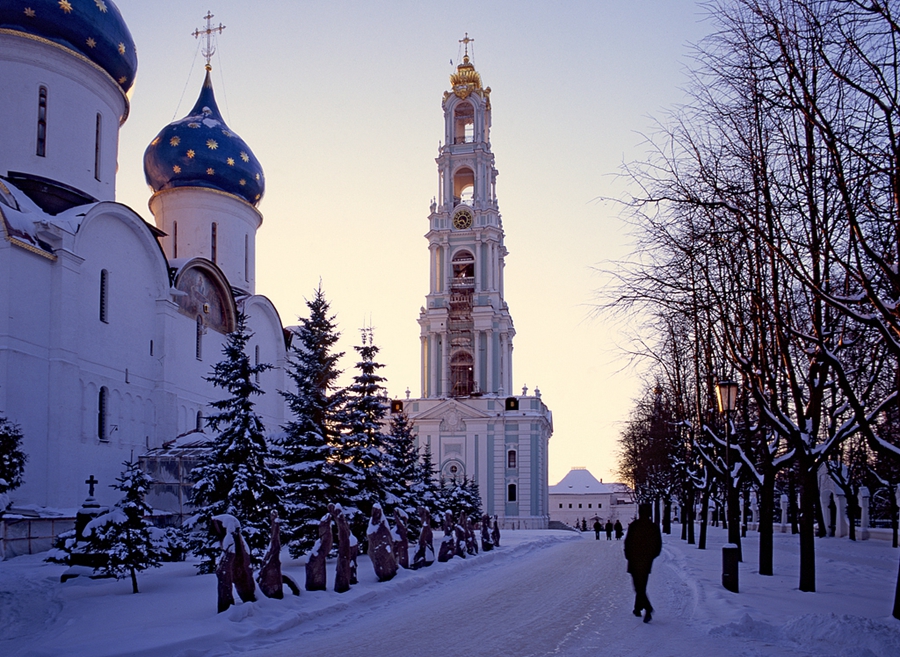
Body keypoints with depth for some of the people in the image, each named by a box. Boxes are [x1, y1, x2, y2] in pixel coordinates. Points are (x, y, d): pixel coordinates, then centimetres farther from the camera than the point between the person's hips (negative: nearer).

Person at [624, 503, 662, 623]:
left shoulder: (633, 526, -11)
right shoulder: (654, 527, 0)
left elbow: (628, 542, -9)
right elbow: (658, 546, 4)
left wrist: (628, 556, 6)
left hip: (635, 560, -4)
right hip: (647, 562, 4)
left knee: (639, 587, -4)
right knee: (642, 586, 18)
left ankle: (648, 609, -21)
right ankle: (638, 608, 25)